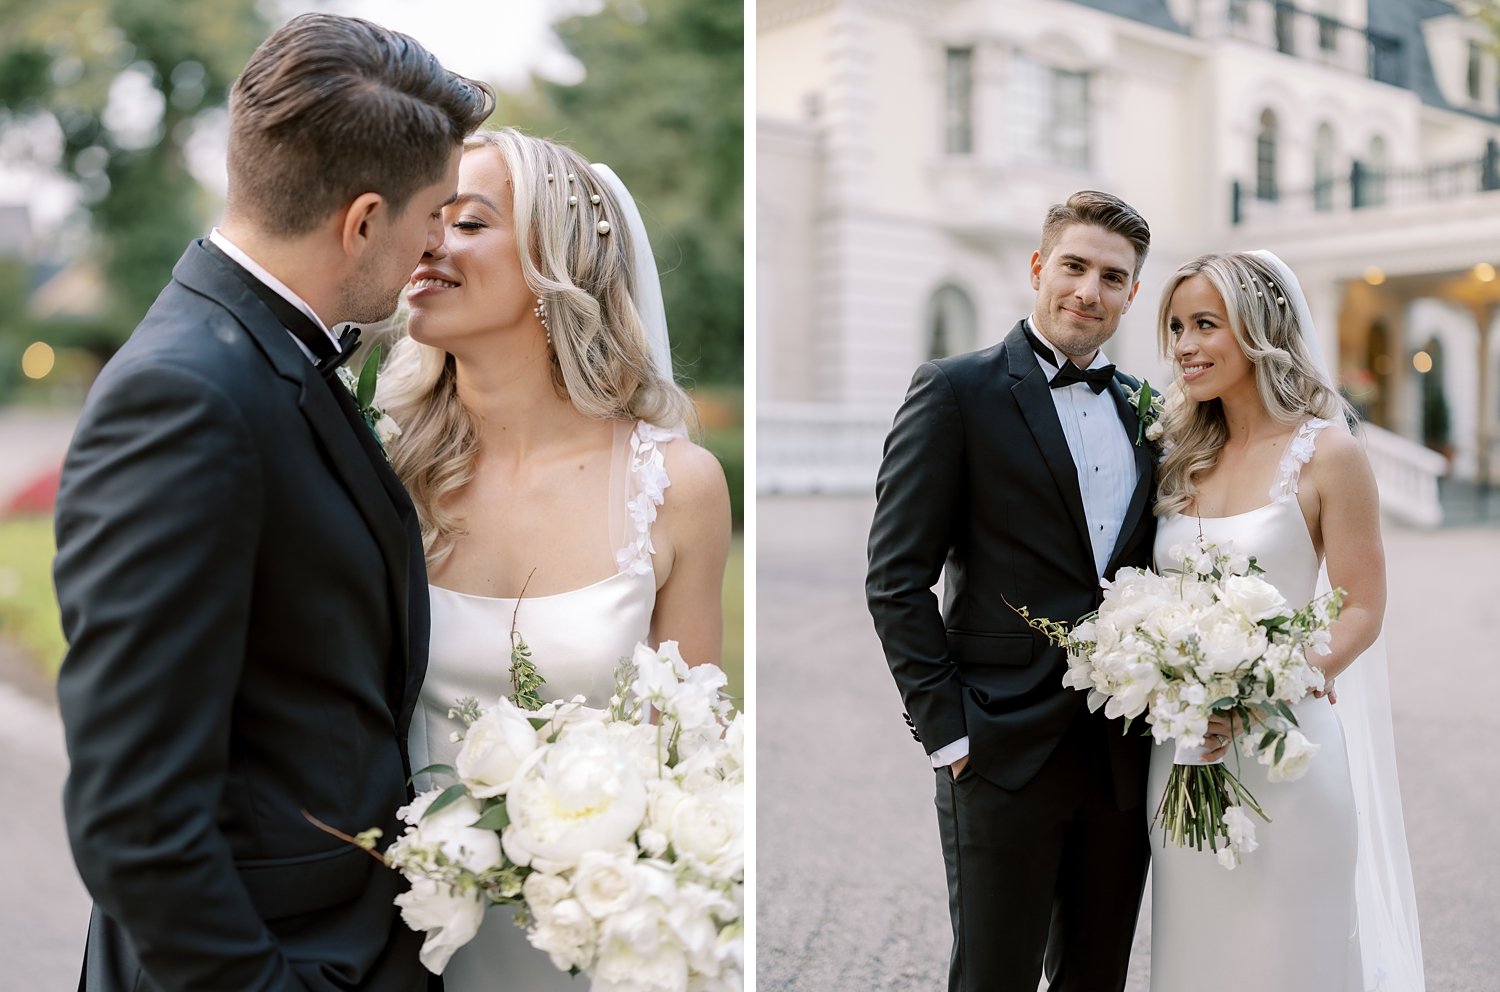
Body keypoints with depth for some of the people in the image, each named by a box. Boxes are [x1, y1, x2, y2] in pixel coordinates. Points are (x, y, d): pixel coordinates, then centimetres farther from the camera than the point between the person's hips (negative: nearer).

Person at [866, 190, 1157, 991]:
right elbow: (896, 579, -10)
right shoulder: (957, 390, -6)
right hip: (1006, 750, -5)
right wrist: (947, 730, -13)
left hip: (1126, 755, 6)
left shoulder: (1143, 407, 11)